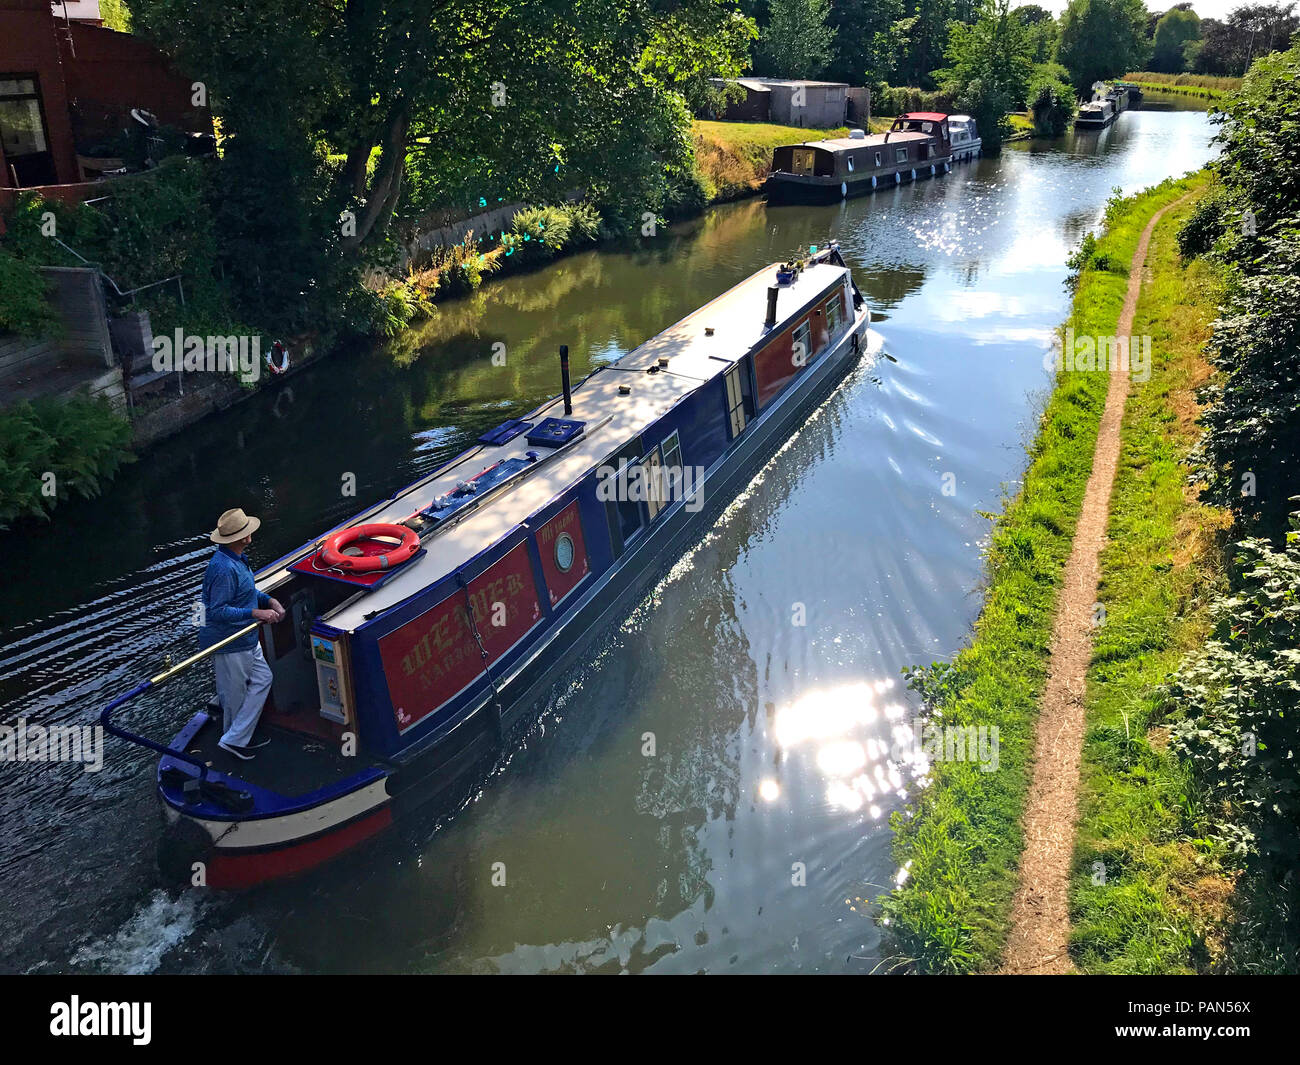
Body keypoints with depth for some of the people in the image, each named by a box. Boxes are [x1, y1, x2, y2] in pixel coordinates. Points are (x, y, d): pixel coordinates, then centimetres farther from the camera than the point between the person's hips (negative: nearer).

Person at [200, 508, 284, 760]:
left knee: (262, 679, 14)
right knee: (234, 694, 5)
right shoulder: (224, 568, -27)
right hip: (229, 644, -10)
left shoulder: (237, 559, 6)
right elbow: (218, 611, -27)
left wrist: (269, 601, 3)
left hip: (246, 640, 10)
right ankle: (233, 740, 22)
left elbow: (248, 591, 20)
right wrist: (256, 613, -28)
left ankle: (238, 738, 22)